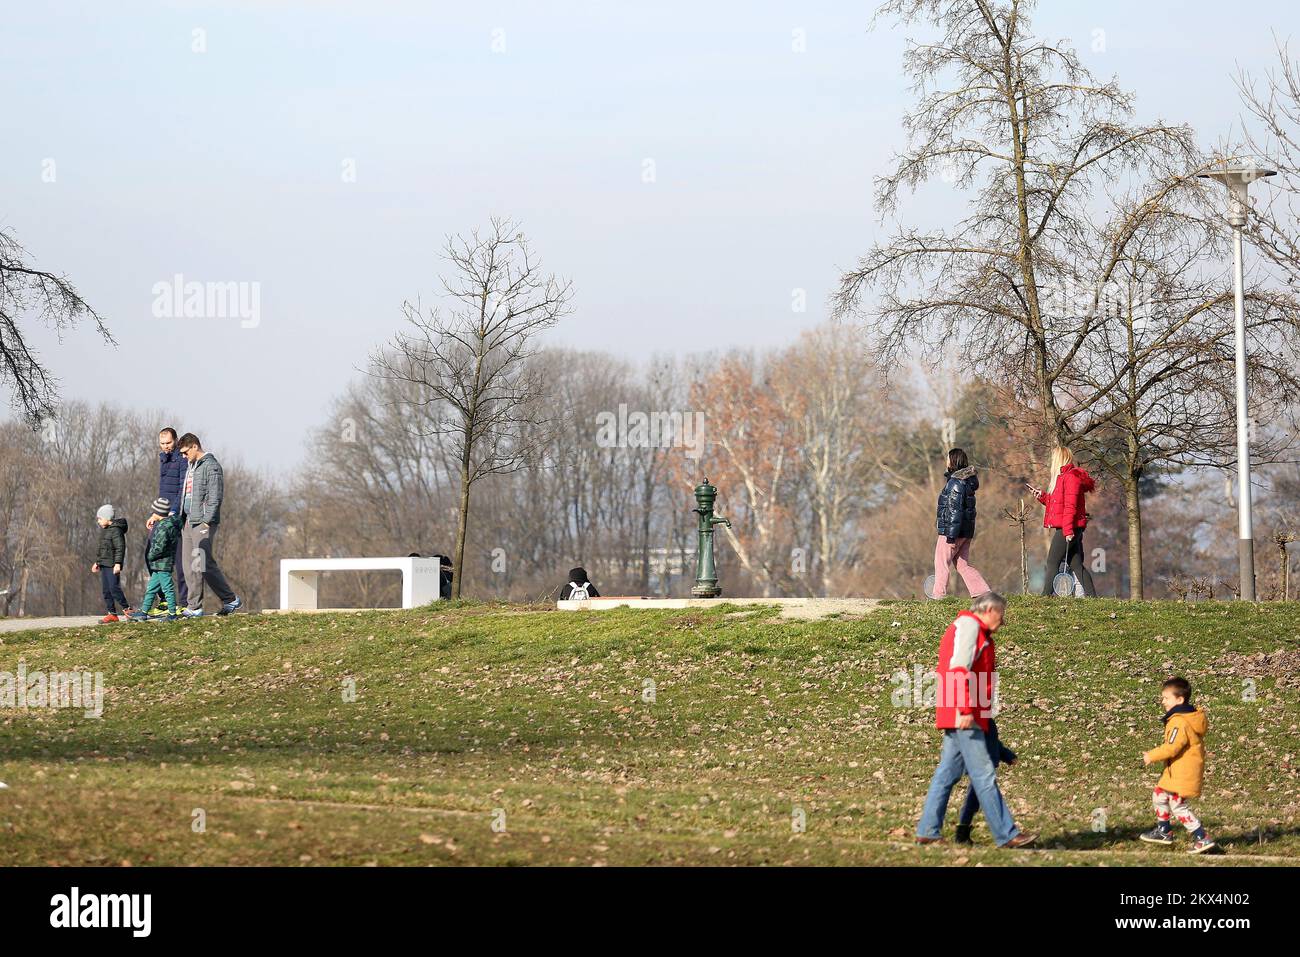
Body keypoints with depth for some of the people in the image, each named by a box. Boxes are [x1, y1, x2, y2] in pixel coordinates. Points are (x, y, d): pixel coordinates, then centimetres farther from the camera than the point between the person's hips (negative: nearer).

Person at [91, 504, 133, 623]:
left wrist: (118, 563, -25)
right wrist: (97, 562, 27)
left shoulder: (116, 530, -13)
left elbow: (120, 548, -18)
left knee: (114, 588, -12)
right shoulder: (104, 530, 17)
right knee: (106, 590, 7)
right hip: (104, 564, 10)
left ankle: (127, 609, -1)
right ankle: (112, 614, 9)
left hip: (112, 565, -10)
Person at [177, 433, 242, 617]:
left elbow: (215, 497, -15)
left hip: (202, 523, -9)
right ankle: (194, 607, 6)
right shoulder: (191, 467, 20)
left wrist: (207, 521, -19)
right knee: (191, 566, 5)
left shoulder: (210, 466, -9)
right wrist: (182, 517, 16)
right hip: (188, 522, 9)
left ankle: (230, 599, -1)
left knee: (203, 564, -11)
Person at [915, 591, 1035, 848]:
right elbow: (959, 668, -18)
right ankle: (1006, 834, -11)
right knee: (984, 775, -10)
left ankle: (928, 831, 10)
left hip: (956, 716, 10)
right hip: (964, 715, -10)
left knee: (947, 774, 10)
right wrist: (966, 710, -24)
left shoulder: (974, 629, 25)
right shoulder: (969, 624, -7)